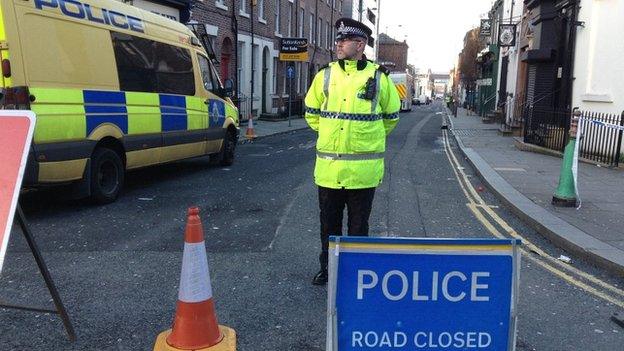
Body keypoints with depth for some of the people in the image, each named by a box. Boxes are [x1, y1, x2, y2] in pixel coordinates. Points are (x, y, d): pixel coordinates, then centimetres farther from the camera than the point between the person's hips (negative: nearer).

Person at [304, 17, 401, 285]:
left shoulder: (378, 77, -2)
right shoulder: (325, 75, 4)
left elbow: (391, 115, 12)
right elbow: (311, 112, 17)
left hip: (363, 169, -2)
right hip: (328, 166, 3)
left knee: (358, 225, 9)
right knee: (329, 223, 14)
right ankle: (327, 268, 30)